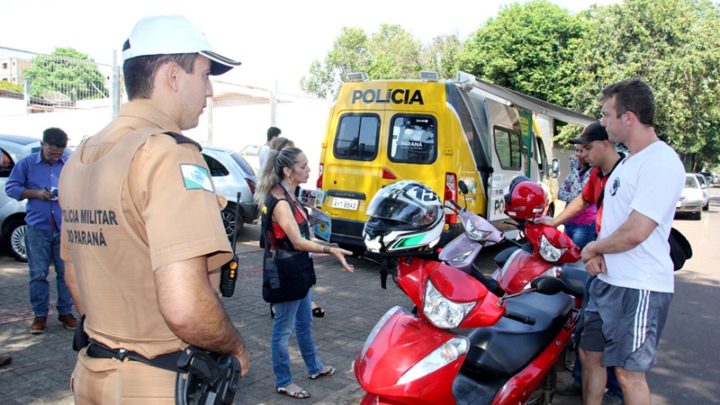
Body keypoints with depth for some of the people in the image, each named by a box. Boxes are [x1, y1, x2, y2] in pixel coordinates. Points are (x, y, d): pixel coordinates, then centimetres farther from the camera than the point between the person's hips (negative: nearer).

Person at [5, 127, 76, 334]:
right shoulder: (27, 163, 3)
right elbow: (11, 187, 5)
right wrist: (35, 193, -10)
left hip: (65, 228, 1)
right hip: (37, 228, 0)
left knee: (66, 272, 5)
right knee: (38, 274, 3)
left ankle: (66, 312, 17)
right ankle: (40, 315, 13)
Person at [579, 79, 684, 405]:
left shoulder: (660, 162, -19)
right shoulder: (629, 160, 13)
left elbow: (634, 233, -25)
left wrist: (592, 248, -8)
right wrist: (597, 252, 0)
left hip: (638, 288, -10)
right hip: (608, 280, 10)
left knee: (628, 373, 0)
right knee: (589, 354, 18)